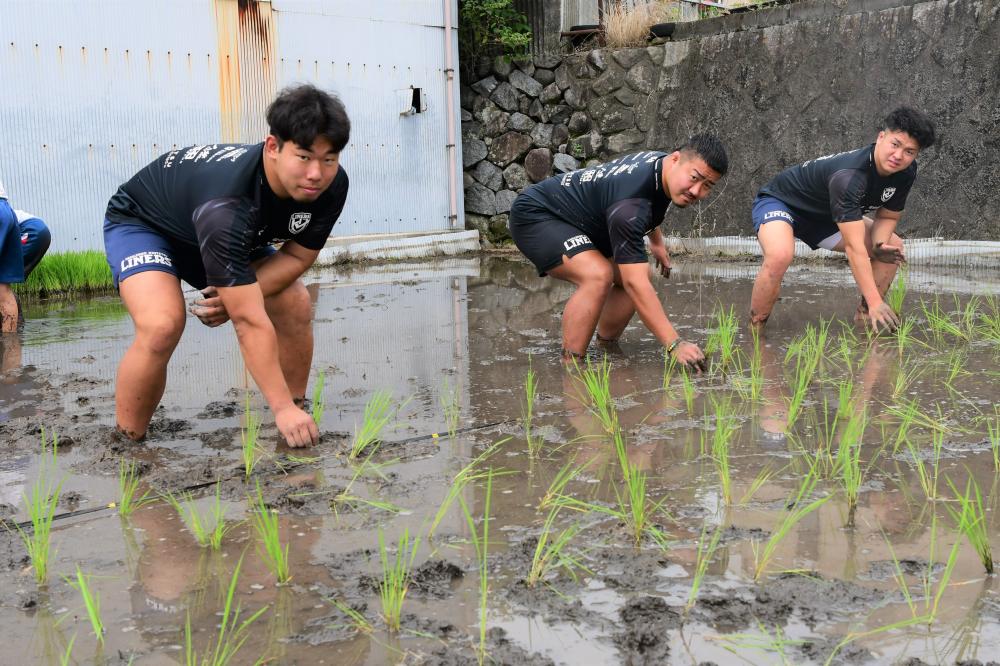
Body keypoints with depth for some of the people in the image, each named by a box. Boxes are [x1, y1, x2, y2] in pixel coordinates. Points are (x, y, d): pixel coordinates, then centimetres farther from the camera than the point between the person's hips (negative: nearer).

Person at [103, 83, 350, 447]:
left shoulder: (331, 185, -25)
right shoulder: (227, 204, -45)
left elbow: (297, 256, -12)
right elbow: (250, 322, -43)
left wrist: (237, 294, -29)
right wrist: (282, 408, -40)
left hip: (231, 236, 7)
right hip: (140, 222, -6)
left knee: (296, 305, -7)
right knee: (163, 325, -31)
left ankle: (298, 419, 12)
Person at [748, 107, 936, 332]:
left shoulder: (905, 172, -14)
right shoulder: (848, 175, -39)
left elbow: (888, 216, 3)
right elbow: (854, 247, -40)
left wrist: (879, 245, -21)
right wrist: (875, 303, -41)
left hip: (824, 216, 9)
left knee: (893, 246, 1)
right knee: (780, 255, -40)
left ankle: (863, 319, 8)